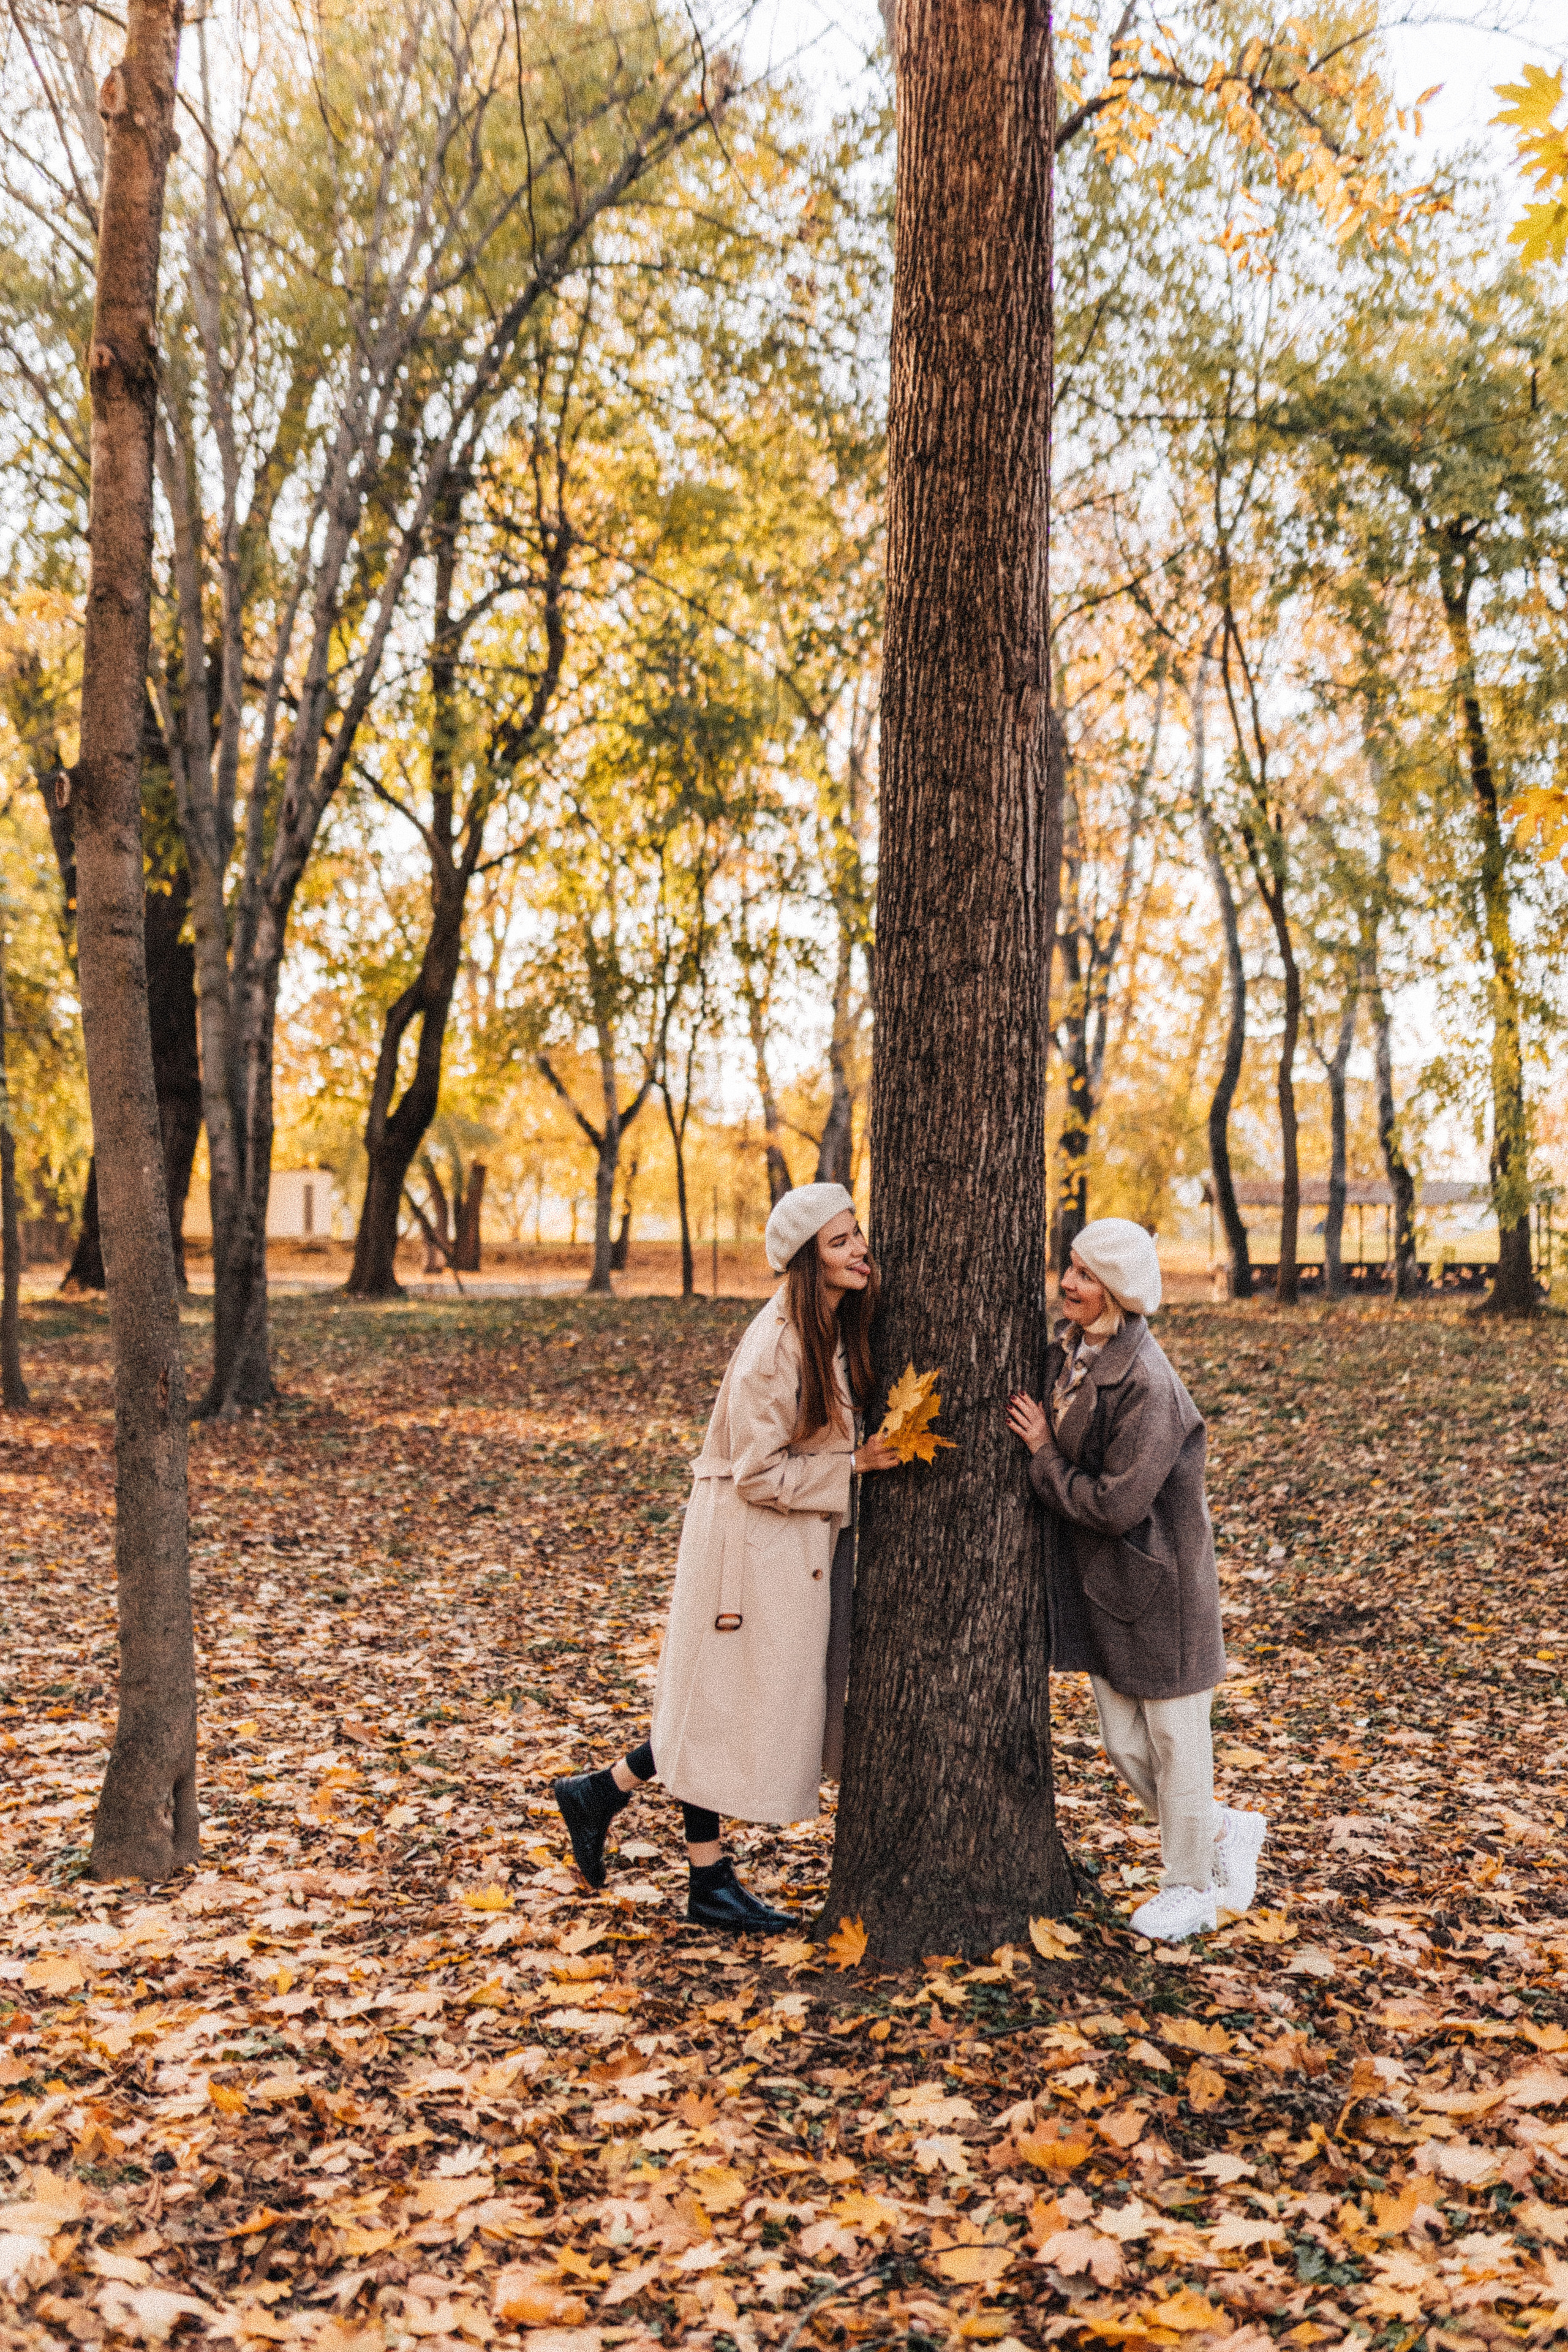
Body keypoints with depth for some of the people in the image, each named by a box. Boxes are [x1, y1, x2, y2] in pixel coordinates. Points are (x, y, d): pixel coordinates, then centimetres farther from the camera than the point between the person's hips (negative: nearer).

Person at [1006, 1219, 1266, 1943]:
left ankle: (1190, 1886, 29)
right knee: (1125, 1747, 16)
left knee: (1174, 1742, 10)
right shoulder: (1066, 1352, 0)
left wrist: (1043, 1456, -16)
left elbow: (1115, 1505, -24)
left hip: (1158, 1584, -8)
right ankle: (1226, 1833, 38)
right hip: (1097, 1583, 8)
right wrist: (1041, 1448, -4)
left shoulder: (1147, 1385, -25)